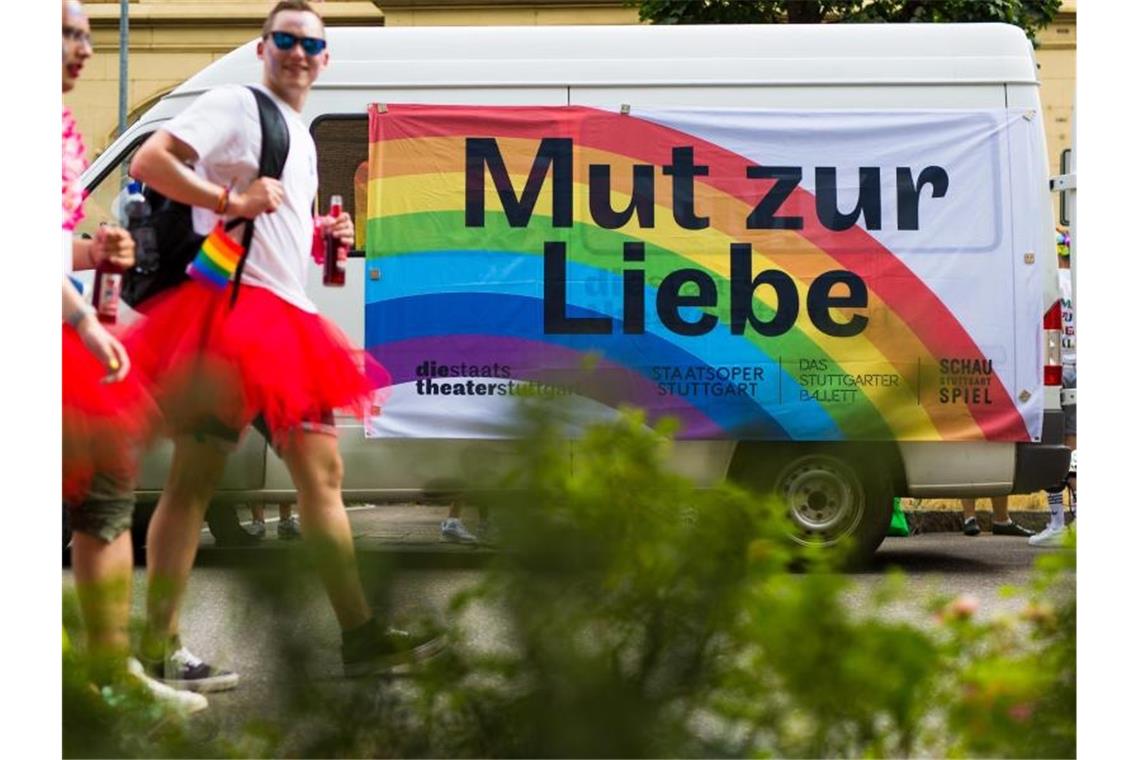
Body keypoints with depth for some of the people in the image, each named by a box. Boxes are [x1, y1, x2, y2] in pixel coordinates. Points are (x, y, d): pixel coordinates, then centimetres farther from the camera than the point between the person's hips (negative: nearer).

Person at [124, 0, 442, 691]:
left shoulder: (302, 137, 23)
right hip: (231, 307, -9)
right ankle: (159, 646, -5)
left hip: (287, 319, 9)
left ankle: (360, 635, 12)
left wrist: (322, 241, 14)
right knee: (195, 477, -8)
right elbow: (149, 162, -14)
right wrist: (229, 201, -20)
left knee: (322, 473, 8)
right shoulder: (236, 106, -2)